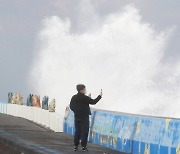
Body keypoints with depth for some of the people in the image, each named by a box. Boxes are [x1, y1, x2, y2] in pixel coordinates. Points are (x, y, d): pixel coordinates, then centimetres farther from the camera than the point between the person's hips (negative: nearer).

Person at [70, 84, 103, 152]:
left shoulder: (74, 98, 3)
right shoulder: (85, 98, -14)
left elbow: (71, 107, 10)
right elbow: (93, 102, -7)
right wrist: (100, 96, 3)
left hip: (77, 117, 6)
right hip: (84, 117, -5)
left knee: (77, 131, 12)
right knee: (84, 132, 1)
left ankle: (76, 146, 11)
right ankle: (83, 146, 0)